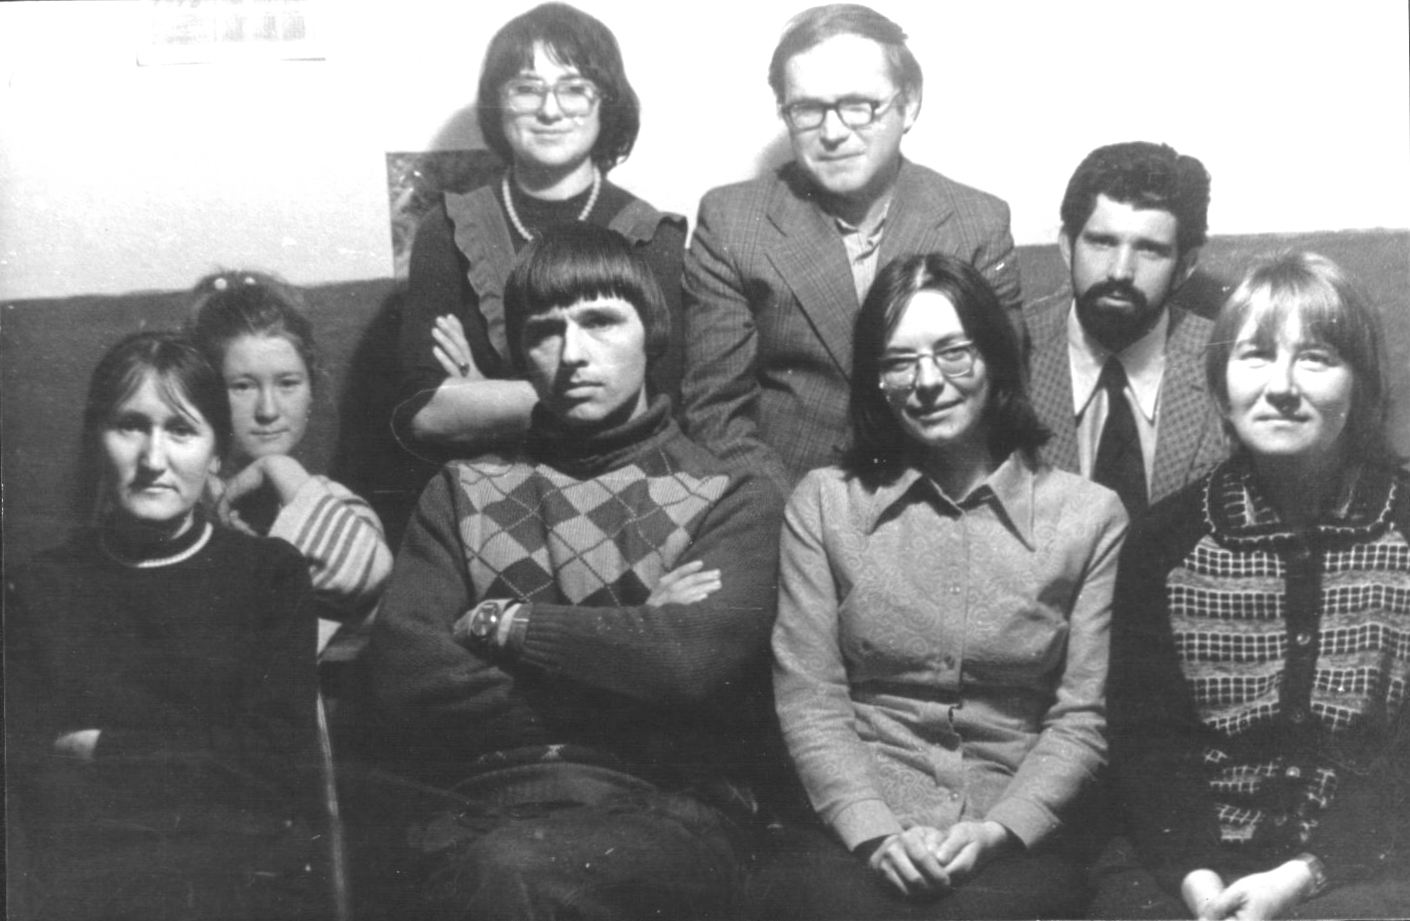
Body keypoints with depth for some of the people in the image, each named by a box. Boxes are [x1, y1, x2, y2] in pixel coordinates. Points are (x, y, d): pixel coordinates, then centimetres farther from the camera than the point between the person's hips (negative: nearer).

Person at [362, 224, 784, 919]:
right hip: (473, 806, 2)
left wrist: (503, 622, -1)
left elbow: (693, 661, -11)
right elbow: (404, 678, 1)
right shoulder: (463, 492, 17)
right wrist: (622, 653, -3)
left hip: (664, 813, -1)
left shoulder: (732, 498, 10)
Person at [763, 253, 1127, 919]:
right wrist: (876, 831, -12)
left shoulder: (1089, 515, 7)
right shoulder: (822, 503, 8)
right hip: (859, 838, 0)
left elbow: (1081, 717, 3)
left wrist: (997, 830, -12)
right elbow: (809, 697, 2)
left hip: (1017, 843, 0)